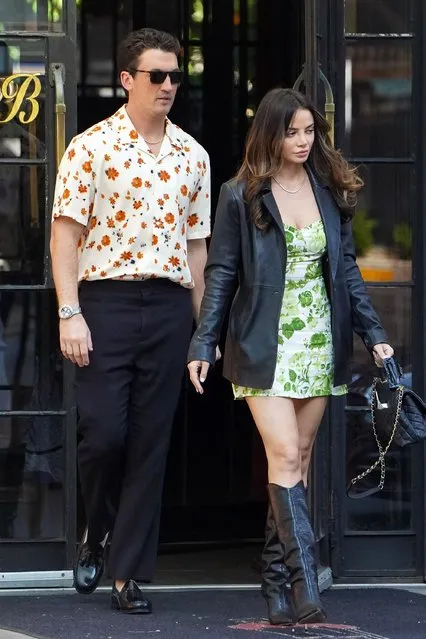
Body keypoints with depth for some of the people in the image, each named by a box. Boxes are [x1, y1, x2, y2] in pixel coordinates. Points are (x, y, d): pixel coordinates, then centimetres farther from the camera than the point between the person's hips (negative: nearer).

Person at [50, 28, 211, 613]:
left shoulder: (192, 157, 12)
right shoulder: (92, 147, 0)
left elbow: (197, 245, 15)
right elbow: (66, 232, -3)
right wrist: (69, 313, -12)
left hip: (169, 306, 3)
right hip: (106, 299, -3)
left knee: (151, 444, 2)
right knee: (104, 433, -9)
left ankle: (129, 572, 7)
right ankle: (96, 535, 19)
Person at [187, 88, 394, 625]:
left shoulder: (329, 192, 8)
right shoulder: (241, 196, -3)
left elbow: (346, 268, 13)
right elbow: (221, 273, -1)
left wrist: (373, 333, 7)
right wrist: (203, 344, -5)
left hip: (319, 344, 4)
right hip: (266, 346, -4)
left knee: (298, 461, 5)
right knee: (284, 456, -14)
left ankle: (277, 579, 12)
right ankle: (303, 586, -18)